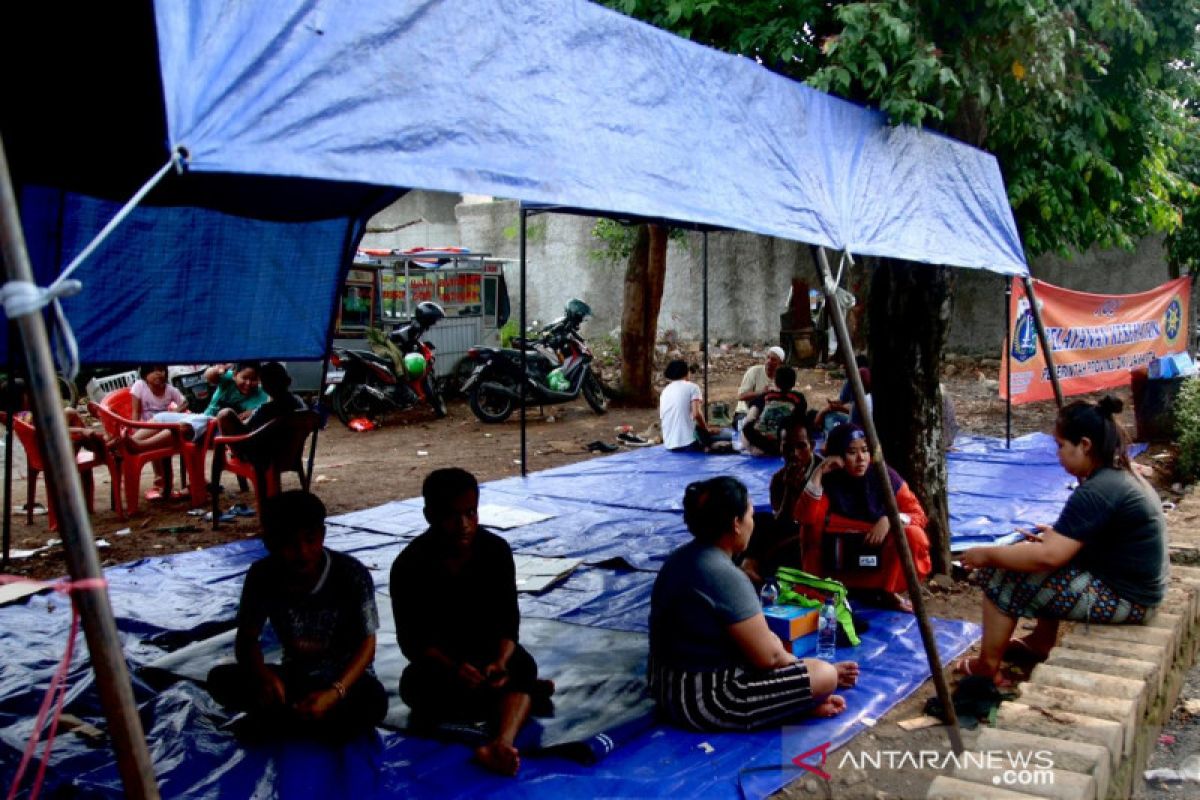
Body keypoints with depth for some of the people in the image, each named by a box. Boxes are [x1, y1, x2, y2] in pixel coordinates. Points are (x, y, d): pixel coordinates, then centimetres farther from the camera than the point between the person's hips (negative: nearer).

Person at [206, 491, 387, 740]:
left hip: (345, 677, -2)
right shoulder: (262, 576, -13)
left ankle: (277, 722, -16)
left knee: (374, 702, -36)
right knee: (220, 680, -19)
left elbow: (367, 644, -15)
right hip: (294, 676, 2)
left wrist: (334, 693, -32)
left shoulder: (353, 575, -21)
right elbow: (247, 639, -5)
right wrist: (263, 675, -28)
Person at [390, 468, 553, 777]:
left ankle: (502, 744, -56)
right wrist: (452, 668, -35)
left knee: (523, 665, -32)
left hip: (490, 653, 1)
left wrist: (500, 662, -33)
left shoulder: (497, 550, -9)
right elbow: (412, 638, -16)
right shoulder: (409, 565, -13)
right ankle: (523, 694, -23)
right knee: (416, 687, -34)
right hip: (437, 661, 0)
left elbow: (508, 620, -11)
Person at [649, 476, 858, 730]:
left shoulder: (681, 558, 6)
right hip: (704, 700, -10)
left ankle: (796, 699, 7)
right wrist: (824, 672, 0)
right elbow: (767, 657, -17)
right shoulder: (726, 576, -23)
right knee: (825, 675, -10)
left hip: (669, 685, 10)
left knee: (771, 639, 26)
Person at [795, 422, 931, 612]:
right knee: (820, 520, -23)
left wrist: (889, 520, -28)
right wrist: (818, 473, -28)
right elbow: (805, 518, -24)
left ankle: (888, 592, -10)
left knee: (913, 535, -28)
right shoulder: (829, 481, -8)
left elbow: (919, 515, -9)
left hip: (882, 562, 0)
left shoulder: (885, 476, -9)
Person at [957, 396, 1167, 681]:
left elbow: (1048, 557, -27)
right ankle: (1042, 643, 27)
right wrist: (1058, 535, 13)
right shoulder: (1123, 475, 6)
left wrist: (987, 555, -16)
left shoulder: (1097, 492, -25)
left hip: (1121, 598, -10)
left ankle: (987, 667, 6)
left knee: (1001, 576, -8)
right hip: (1137, 585, 10)